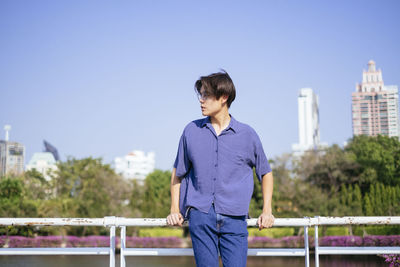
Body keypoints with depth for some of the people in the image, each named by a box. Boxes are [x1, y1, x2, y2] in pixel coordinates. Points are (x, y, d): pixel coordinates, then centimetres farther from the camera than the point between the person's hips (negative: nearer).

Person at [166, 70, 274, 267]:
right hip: (200, 215, 1)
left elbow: (265, 173, 18)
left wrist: (267, 211, 9)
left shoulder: (247, 135, 6)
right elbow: (178, 172, 19)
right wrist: (175, 210, 11)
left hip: (234, 216, -1)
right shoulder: (191, 131, 9)